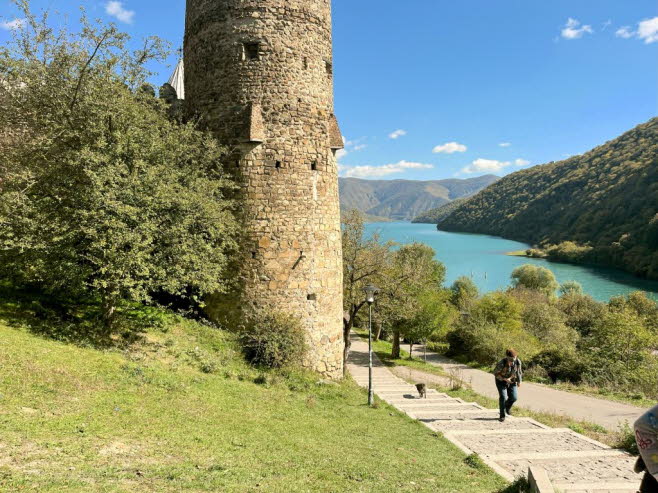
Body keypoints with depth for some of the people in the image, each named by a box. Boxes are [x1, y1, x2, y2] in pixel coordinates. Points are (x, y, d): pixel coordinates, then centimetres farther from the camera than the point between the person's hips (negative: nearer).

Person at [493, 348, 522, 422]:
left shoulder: (518, 362, -20)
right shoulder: (502, 363, -31)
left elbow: (519, 371, 0)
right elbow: (495, 373, -18)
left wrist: (519, 381, 9)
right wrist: (504, 379, -28)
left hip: (511, 381, 4)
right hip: (501, 381, -4)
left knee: (514, 398, -6)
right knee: (503, 397, -15)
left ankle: (507, 407, 28)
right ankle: (502, 415, 0)